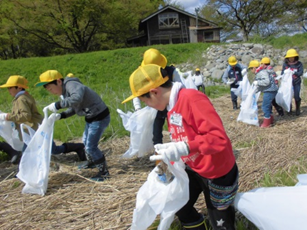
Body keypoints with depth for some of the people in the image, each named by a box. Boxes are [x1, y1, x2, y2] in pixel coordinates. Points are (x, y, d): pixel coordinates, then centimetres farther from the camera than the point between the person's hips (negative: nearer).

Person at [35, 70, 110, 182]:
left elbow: (76, 99, -44)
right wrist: (61, 115, -3)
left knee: (91, 146, -5)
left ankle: (104, 171, 13)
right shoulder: (65, 91, 6)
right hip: (91, 117, 11)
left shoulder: (71, 85, -24)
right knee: (85, 141, 26)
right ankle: (91, 162, 51)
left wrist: (57, 105, -36)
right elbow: (74, 108, 12)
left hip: (100, 117, -10)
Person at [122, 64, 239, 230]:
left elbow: (219, 137, -34)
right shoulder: (171, 107, 2)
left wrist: (183, 148, -43)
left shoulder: (192, 98, -27)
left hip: (217, 171, -8)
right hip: (193, 169, 9)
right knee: (180, 206, 22)